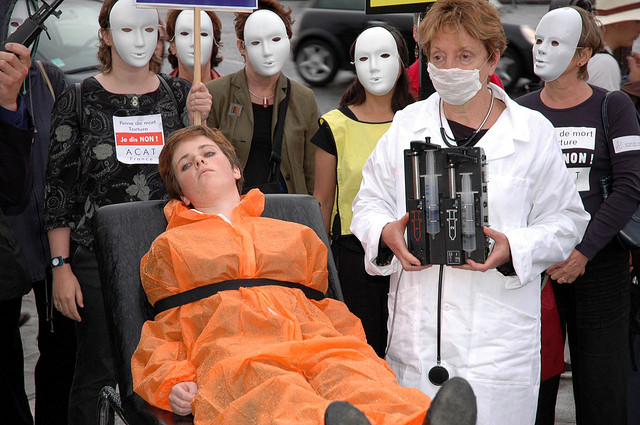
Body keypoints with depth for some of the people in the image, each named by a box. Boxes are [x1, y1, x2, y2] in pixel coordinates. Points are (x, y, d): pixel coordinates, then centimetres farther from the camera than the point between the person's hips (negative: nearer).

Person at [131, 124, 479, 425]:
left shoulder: (296, 235, 35)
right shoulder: (169, 246, 31)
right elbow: (166, 329, 22)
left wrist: (362, 354, 5)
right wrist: (172, 383, 0)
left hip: (317, 342, 2)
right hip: (231, 351, -2)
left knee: (354, 378, -36)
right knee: (277, 395, -41)